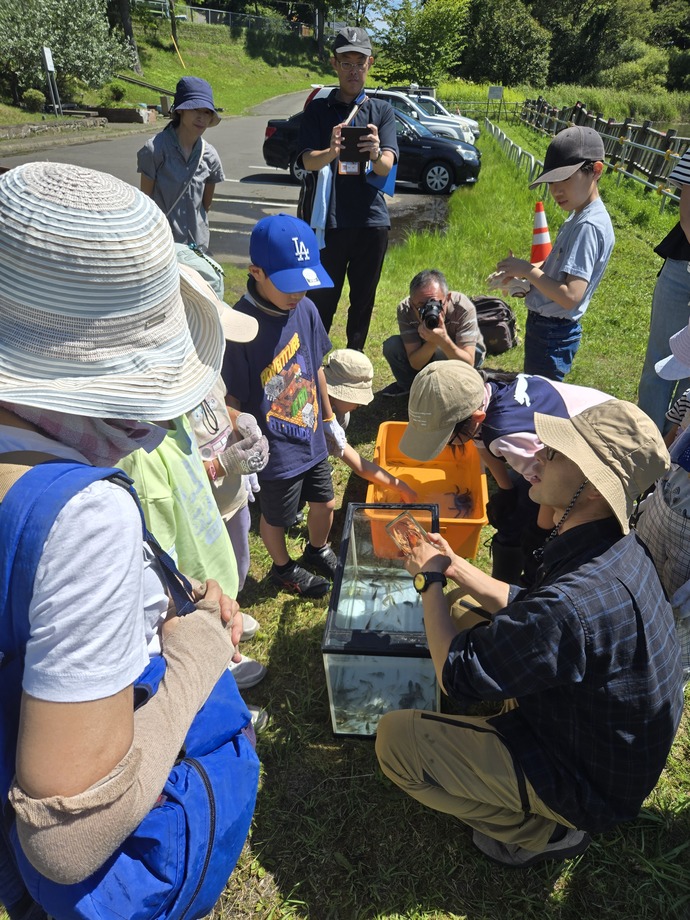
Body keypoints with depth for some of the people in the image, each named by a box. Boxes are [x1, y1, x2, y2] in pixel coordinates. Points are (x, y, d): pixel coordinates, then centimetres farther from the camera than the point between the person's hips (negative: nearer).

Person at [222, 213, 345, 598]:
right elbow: (232, 400, -19)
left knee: (325, 504, 24)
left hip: (312, 438, 6)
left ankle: (318, 551, 54)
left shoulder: (306, 309, -7)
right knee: (276, 517, 18)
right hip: (275, 452, -6)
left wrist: (329, 418, 15)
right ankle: (283, 567, 48)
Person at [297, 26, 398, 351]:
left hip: (371, 219, 2)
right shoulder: (318, 109, 7)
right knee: (322, 299, 0)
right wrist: (332, 151, -29)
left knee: (364, 299, 8)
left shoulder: (382, 111, 9)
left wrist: (376, 153, -30)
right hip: (327, 220, -1)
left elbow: (386, 167, -5)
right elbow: (308, 162, -6)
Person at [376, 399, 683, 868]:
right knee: (472, 621, 13)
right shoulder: (614, 547, -9)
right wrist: (454, 566, -4)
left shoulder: (575, 604, -40)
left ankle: (543, 832, 6)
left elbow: (456, 675, -27)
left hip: (585, 782, -8)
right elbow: (527, 606, 6)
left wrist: (430, 579, -14)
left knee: (394, 737, -12)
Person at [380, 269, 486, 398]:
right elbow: (415, 364, -29)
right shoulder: (405, 309, -29)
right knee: (391, 346, -24)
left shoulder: (464, 308, -35)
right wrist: (432, 342, -49)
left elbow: (468, 364, -39)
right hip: (424, 353, 3)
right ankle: (408, 385, 6)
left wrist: (443, 341, -56)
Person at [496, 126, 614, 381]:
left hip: (554, 334, -10)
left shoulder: (589, 226, -22)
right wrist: (522, 277, 0)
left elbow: (571, 296, -29)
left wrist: (528, 270, -20)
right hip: (542, 325, 10)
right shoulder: (577, 218, 8)